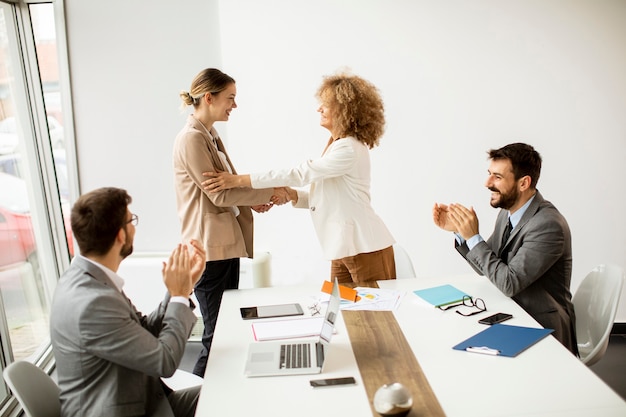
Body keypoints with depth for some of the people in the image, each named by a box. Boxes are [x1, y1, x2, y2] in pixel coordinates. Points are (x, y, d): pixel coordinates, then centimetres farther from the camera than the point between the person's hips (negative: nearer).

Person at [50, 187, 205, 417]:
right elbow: (165, 361, -21)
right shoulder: (92, 302, -29)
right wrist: (179, 295, -12)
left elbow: (145, 332, 5)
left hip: (137, 398, 8)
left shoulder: (87, 277, -2)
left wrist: (183, 286, -3)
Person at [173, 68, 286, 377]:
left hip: (226, 245, 10)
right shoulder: (191, 138, -15)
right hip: (210, 249, -10)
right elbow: (219, 194, -18)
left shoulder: (210, 136, 15)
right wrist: (269, 192, -12)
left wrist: (250, 201, 3)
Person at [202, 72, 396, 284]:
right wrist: (293, 195, -5)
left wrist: (238, 180, -21)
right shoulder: (334, 146, 12)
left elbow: (299, 173, -22)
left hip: (366, 249, -9)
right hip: (343, 250, 9)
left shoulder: (349, 150, -18)